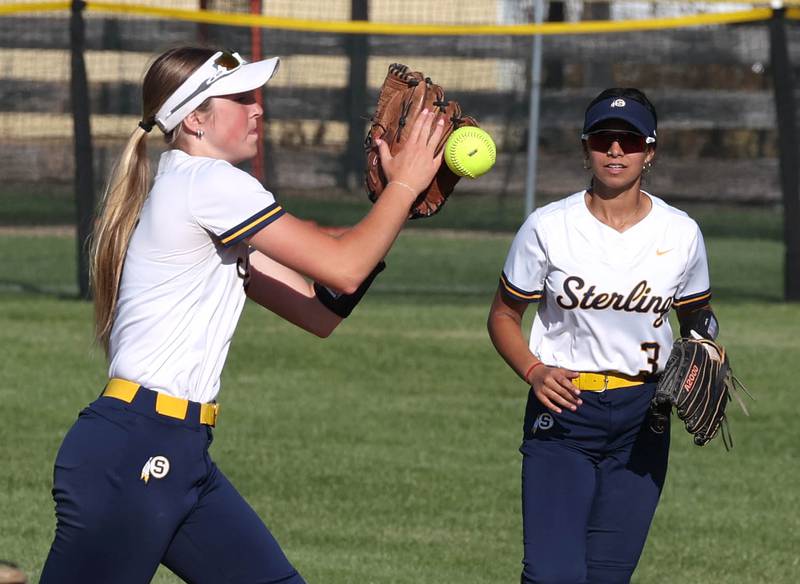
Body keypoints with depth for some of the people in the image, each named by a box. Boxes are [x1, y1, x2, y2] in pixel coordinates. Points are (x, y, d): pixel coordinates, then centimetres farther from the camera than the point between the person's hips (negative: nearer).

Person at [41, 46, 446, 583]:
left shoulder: (201, 194, 19)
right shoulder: (208, 182, -11)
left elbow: (322, 312, 16)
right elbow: (343, 270, -13)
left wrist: (394, 198, 12)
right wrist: (404, 185, 0)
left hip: (182, 458, 10)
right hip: (129, 455, -10)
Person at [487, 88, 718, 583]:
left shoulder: (681, 234, 1)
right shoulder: (548, 227, -5)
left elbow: (698, 317, 16)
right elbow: (504, 315, 5)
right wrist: (534, 371, -13)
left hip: (642, 418, 2)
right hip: (562, 408, -2)